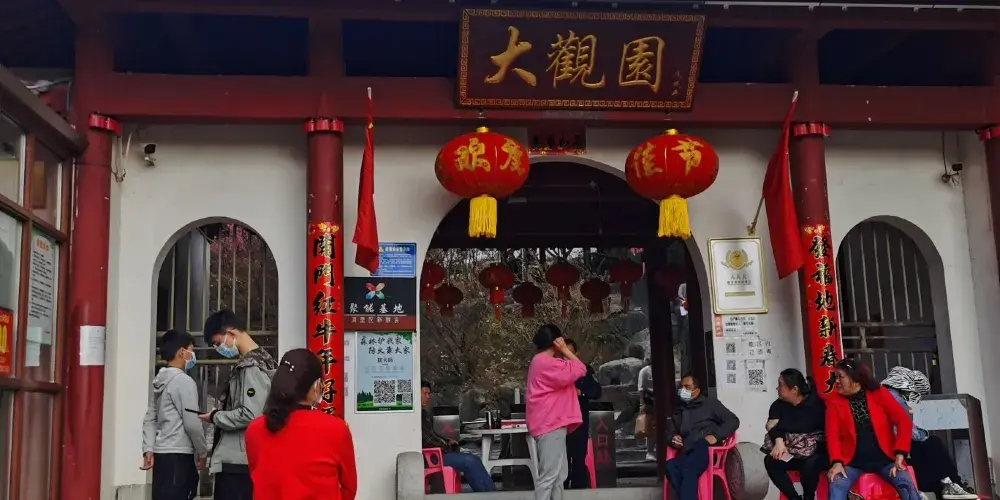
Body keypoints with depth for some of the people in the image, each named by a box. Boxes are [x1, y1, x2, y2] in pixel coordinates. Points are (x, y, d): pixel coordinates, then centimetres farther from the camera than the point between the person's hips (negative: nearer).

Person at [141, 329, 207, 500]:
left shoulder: (161, 381, 15)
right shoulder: (184, 381, -12)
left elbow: (150, 419, 15)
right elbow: (192, 423, -14)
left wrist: (148, 449, 9)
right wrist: (202, 452, -3)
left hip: (162, 453, 9)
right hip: (178, 455, -9)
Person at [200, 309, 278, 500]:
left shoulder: (251, 366, -15)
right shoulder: (263, 360, 14)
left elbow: (250, 415, -22)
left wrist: (216, 417, -8)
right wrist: (220, 414, 8)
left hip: (236, 461, -10)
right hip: (247, 459, 10)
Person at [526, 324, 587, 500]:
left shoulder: (542, 362, 20)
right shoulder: (547, 363, -15)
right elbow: (579, 369, -18)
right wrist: (565, 350, -9)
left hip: (552, 423, 11)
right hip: (551, 424, -11)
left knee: (559, 474, 13)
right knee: (549, 474, -13)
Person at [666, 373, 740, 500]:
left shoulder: (709, 402, 17)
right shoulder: (679, 410, 29)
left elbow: (733, 421, 10)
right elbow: (673, 432, 36)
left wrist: (716, 436, -6)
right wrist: (674, 439, 10)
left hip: (707, 448, -4)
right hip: (687, 453, 4)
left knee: (688, 470, -37)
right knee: (670, 466, -33)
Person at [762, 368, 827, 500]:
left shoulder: (815, 403, -11)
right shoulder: (779, 404, 4)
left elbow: (802, 426, -27)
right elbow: (773, 426, -13)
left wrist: (779, 425, -14)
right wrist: (779, 441, -33)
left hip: (815, 451, -5)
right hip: (790, 453, 5)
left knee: (810, 464, -36)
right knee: (771, 461, -22)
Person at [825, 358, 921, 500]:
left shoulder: (879, 393, 2)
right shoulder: (834, 402, 5)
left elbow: (904, 422, -5)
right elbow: (832, 434, -5)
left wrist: (899, 455, -17)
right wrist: (837, 462, -22)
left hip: (884, 458, 0)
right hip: (853, 461, 0)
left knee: (907, 487, -27)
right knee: (836, 487, -29)